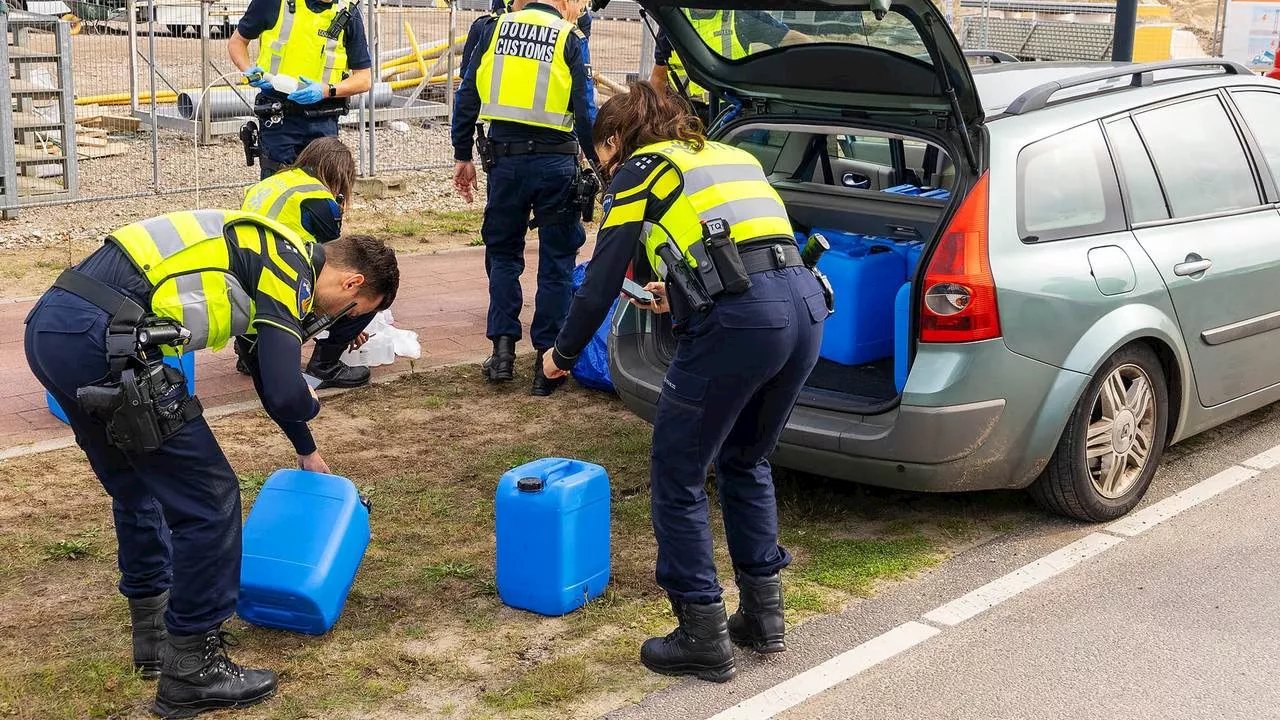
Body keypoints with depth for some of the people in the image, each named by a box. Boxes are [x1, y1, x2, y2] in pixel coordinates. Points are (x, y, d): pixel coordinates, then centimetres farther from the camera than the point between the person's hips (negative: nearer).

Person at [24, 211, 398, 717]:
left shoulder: (268, 250, 27)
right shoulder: (295, 270, -1)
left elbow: (267, 373, 41)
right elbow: (284, 392, -11)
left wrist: (306, 449, 54)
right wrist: (310, 405, 15)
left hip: (47, 327, 10)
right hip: (100, 340, -10)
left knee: (137, 489, 26)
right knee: (208, 499, 0)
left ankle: (155, 636, 39)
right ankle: (190, 671, 11)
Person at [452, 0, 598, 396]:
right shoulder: (569, 39, -2)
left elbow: (467, 97, 8)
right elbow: (584, 114, -7)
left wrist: (462, 156, 14)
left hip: (506, 158, 3)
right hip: (554, 161, -3)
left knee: (502, 253, 17)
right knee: (556, 261, 7)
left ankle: (503, 349, 11)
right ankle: (546, 359, 8)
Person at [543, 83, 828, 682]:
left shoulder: (639, 168, 11)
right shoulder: (730, 155, 30)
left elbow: (601, 279, 8)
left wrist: (563, 354, 22)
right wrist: (680, 301, 42)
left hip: (738, 320, -7)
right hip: (806, 303, 8)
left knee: (677, 477, 8)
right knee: (745, 461, 26)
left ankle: (703, 638, 13)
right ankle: (764, 614, 31)